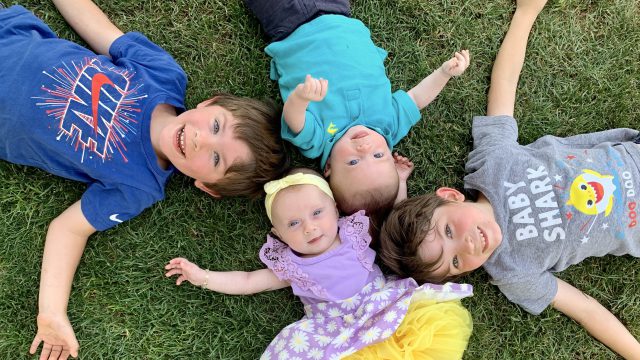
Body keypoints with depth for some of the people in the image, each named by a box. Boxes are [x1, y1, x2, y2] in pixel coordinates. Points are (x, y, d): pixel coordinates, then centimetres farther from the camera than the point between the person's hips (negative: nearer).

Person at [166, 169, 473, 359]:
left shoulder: (354, 233, 10)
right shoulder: (290, 267, 9)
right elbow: (248, 282, 16)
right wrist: (201, 276, 13)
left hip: (388, 308, 1)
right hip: (340, 335, 0)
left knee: (439, 316, -25)